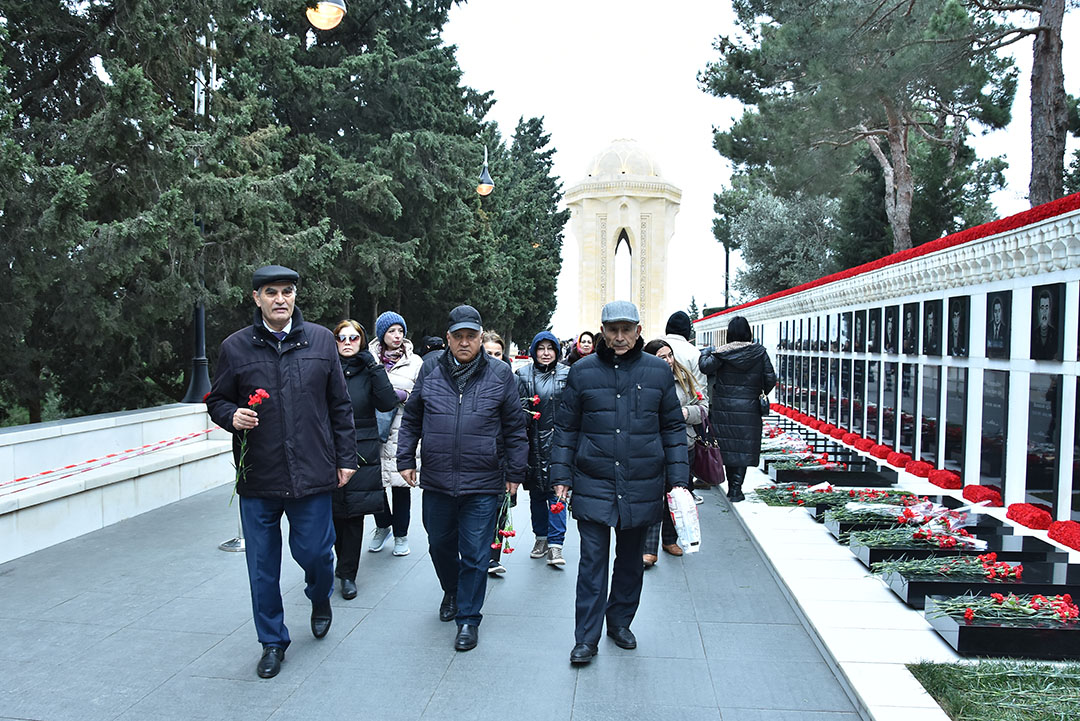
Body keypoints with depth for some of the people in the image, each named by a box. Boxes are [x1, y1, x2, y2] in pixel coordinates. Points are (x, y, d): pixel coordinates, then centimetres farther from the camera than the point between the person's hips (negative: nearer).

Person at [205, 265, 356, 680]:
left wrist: (345, 458, 6)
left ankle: (321, 599, 40)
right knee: (263, 566, 9)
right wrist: (233, 416, -12)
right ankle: (273, 642, 29)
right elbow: (216, 400, 11)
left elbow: (340, 405, 7)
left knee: (314, 552, 5)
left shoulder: (320, 341, 3)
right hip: (257, 478, 1)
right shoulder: (236, 347, 1)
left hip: (313, 473, 0)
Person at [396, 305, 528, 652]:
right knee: (440, 545, 19)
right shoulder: (430, 369, 3)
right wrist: (406, 459, 8)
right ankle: (451, 592, 47)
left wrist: (514, 473, 3)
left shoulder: (500, 374, -2)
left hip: (483, 485, -3)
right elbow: (411, 419, 11)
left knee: (475, 555, 4)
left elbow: (515, 428, 3)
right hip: (436, 481, 3)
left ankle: (468, 618, 21)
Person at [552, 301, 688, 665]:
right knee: (592, 562, 0)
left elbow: (673, 428, 7)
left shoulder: (659, 371, 2)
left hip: (642, 487, 2)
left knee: (631, 560, 15)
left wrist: (677, 479, 2)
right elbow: (566, 428, 5)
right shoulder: (582, 371, 0)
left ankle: (620, 621, 34)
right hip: (593, 486, -1)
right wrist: (561, 476, 0)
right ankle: (587, 639, 10)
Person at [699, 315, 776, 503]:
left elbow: (706, 367, -17)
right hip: (749, 409, 1)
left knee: (728, 445, 9)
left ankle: (732, 486, 17)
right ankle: (736, 489, 1)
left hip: (724, 408, 0)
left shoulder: (723, 352, -5)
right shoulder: (760, 352, 1)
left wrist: (705, 352, 3)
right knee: (744, 446, 4)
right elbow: (770, 378, 0)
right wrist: (763, 394, 19)